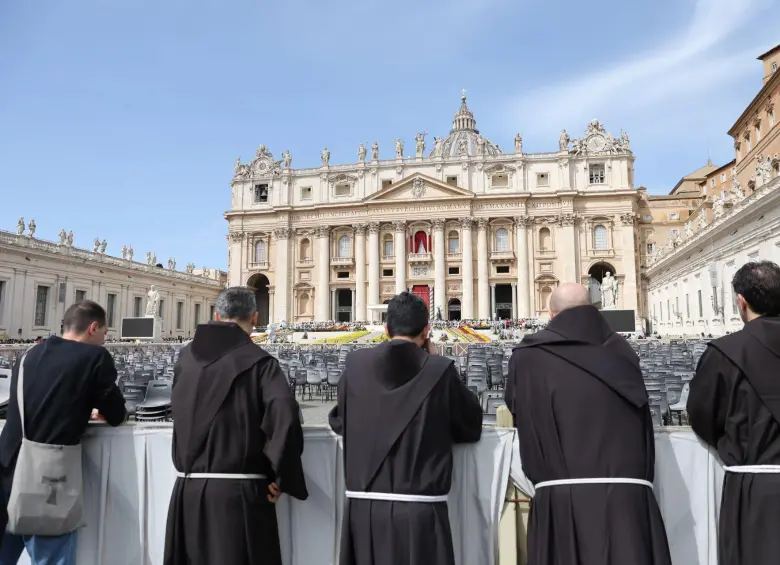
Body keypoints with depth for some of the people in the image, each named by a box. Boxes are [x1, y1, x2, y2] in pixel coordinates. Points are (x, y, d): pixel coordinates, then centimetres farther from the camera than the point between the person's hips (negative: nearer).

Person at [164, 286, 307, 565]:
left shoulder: (186, 356, 5)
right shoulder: (259, 361, -10)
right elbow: (284, 417, -21)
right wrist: (280, 477, -8)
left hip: (188, 487, 5)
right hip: (238, 490, -4)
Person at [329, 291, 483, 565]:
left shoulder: (355, 363, -1)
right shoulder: (439, 369, -8)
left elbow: (338, 420, 14)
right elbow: (472, 425, 6)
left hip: (363, 506, 3)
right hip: (419, 509, -2)